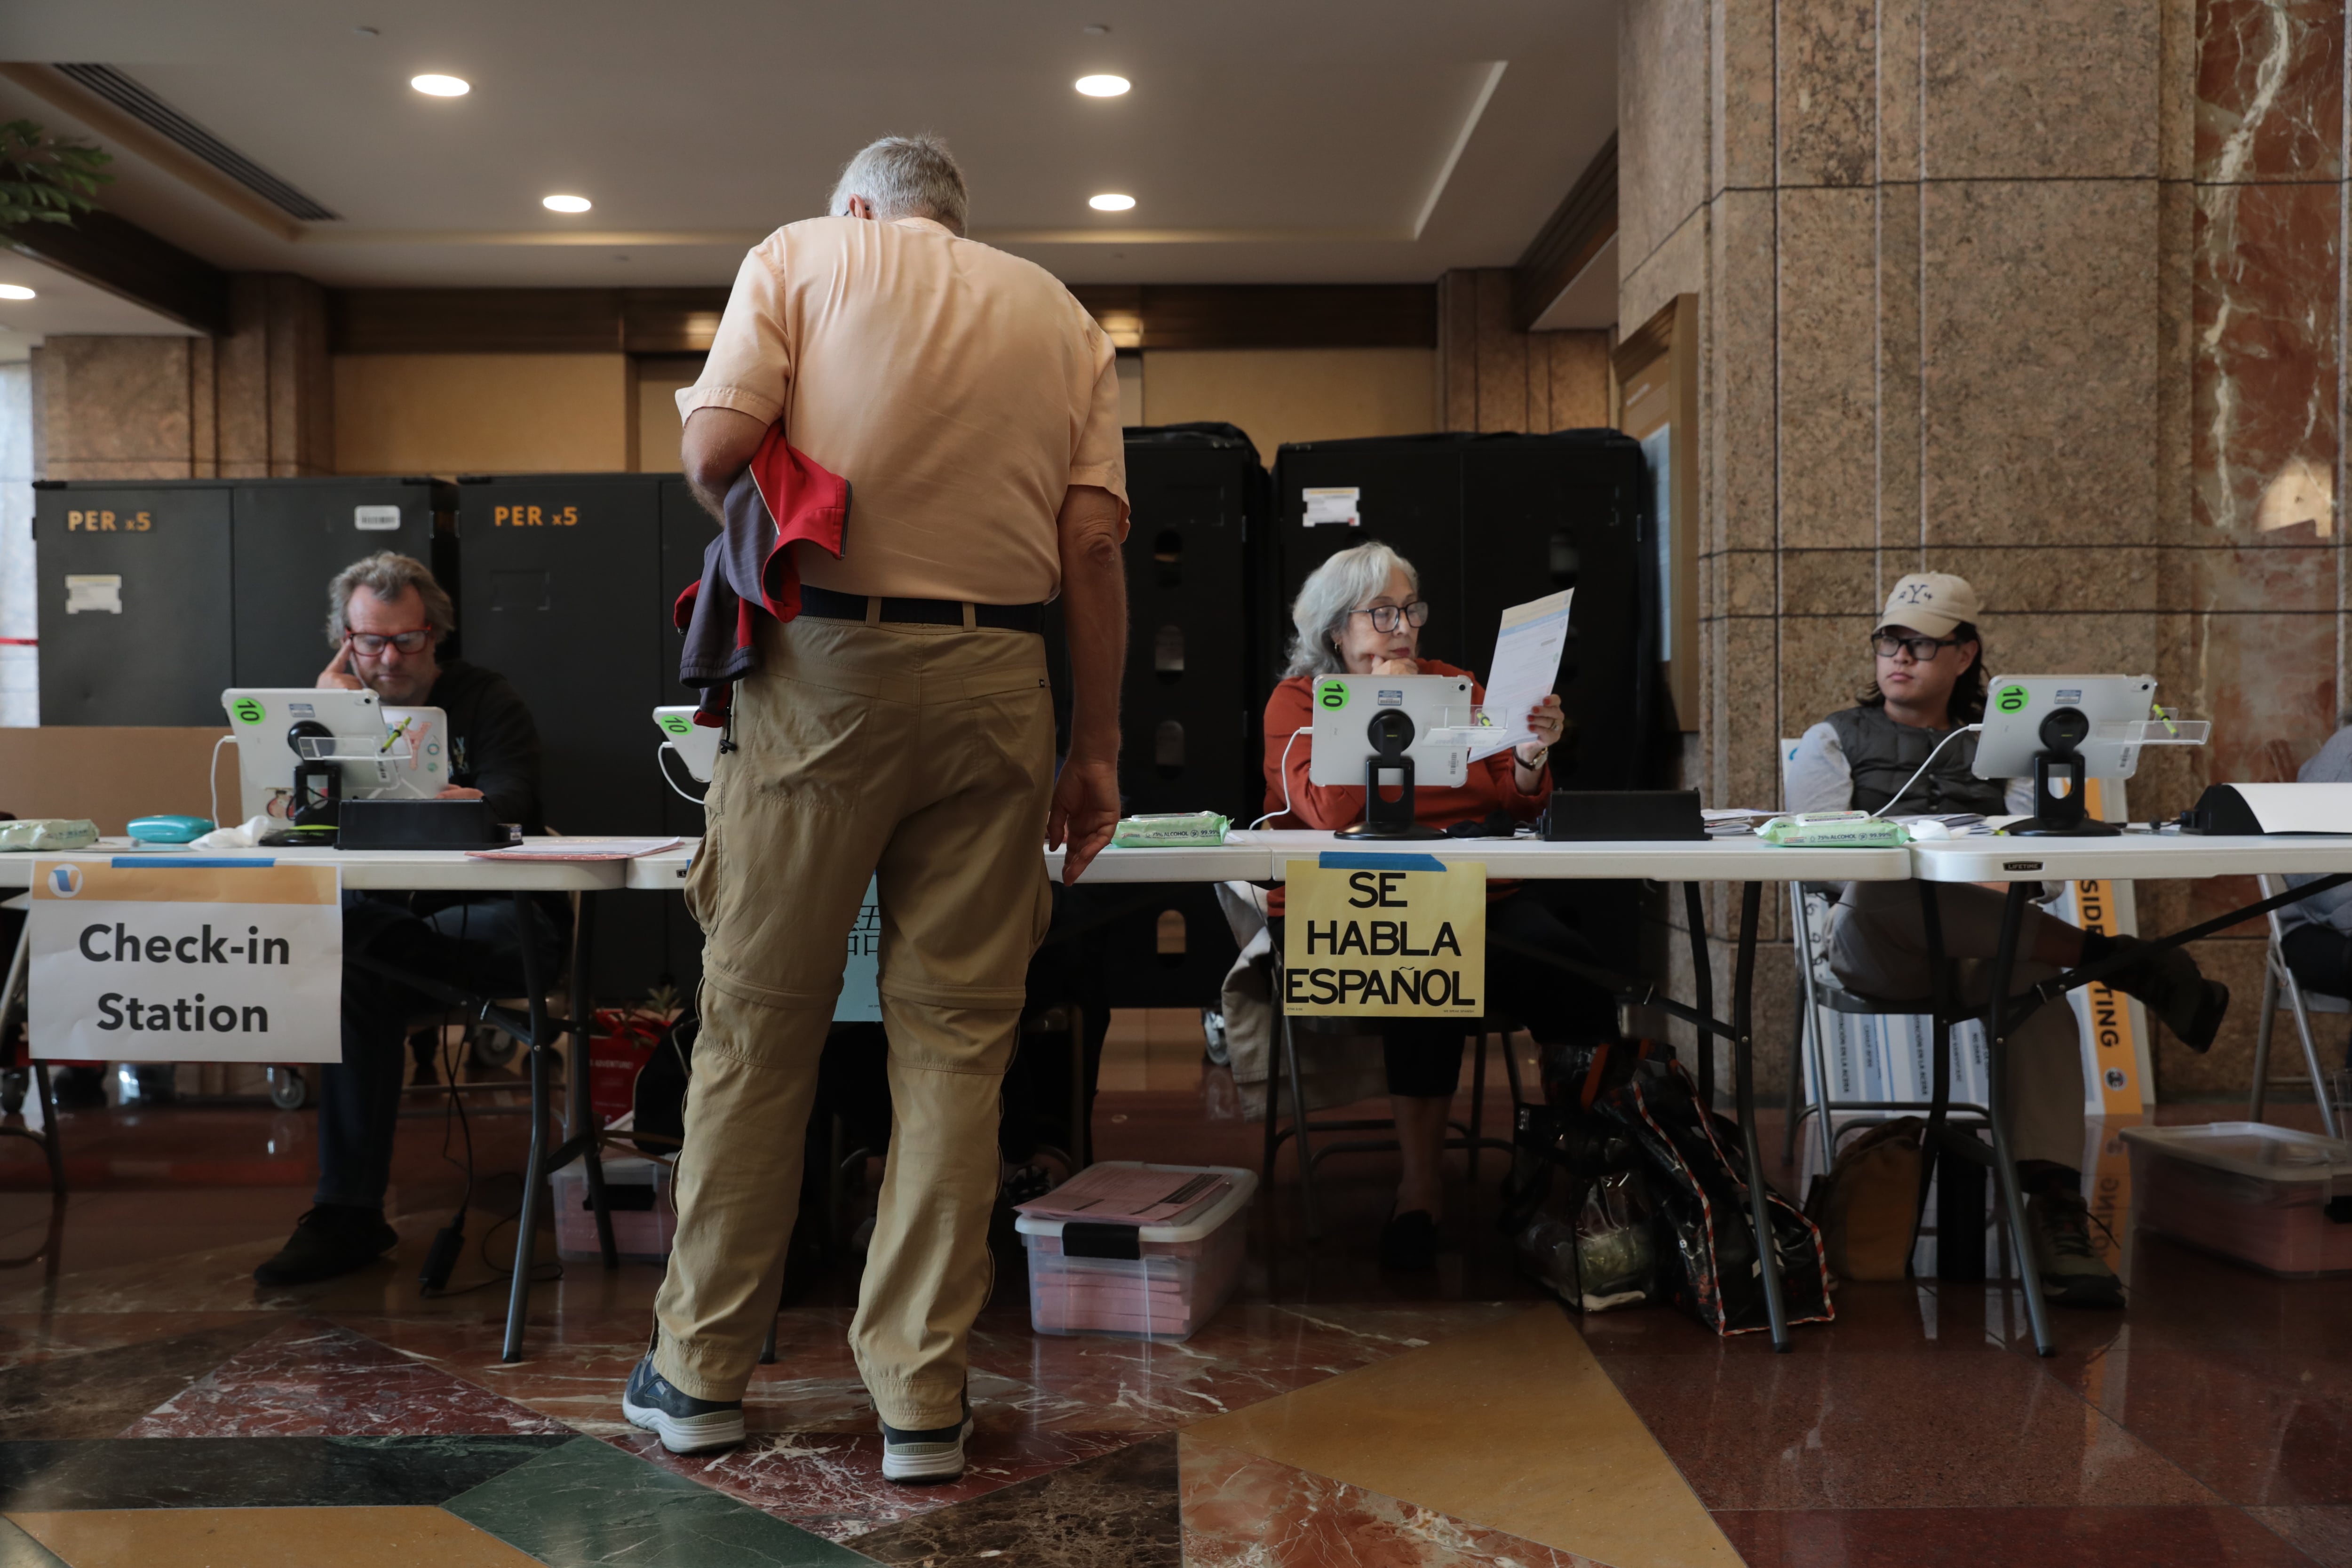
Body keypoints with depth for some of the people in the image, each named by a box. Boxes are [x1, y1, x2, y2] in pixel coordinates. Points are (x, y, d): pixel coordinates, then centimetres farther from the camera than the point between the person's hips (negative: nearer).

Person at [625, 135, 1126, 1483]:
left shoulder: (799, 257, 10)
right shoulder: (1062, 319, 16)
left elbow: (717, 449, -5)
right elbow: (1094, 543, 5)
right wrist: (1097, 748, 6)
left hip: (824, 664, -1)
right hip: (995, 681, 2)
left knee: (758, 1021, 8)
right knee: (955, 1039, 4)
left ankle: (702, 1371, 19)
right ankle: (923, 1398, 9)